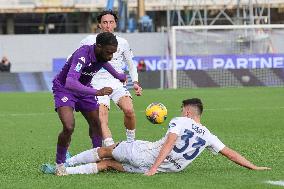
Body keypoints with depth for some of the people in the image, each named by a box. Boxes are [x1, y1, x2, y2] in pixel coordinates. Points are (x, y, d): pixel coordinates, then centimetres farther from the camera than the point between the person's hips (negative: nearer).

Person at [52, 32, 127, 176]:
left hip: (84, 89, 7)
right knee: (69, 127, -22)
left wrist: (118, 76, 33)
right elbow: (70, 83, -50)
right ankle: (60, 164, -4)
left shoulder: (102, 54, -13)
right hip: (64, 88, -7)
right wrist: (97, 92, -54)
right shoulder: (82, 56, -37)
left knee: (96, 125, 5)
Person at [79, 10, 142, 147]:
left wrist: (135, 82, 9)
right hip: (98, 84, -1)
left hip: (117, 83, 1)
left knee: (129, 110, -25)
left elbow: (131, 64, 22)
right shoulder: (90, 40, 3)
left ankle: (131, 142, -5)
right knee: (102, 120, -22)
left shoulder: (122, 43, 9)